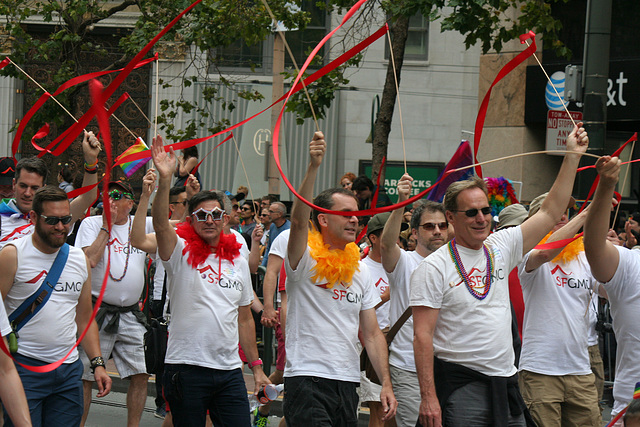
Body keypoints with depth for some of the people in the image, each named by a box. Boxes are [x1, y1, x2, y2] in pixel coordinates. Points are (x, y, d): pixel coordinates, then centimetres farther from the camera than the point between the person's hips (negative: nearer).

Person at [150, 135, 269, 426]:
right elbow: (160, 223, -22)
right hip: (186, 367, -4)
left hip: (229, 370, 4)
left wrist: (256, 366, 14)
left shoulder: (238, 261, 12)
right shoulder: (180, 252, 0)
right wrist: (165, 178, -35)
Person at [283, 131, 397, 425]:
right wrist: (313, 167, -35)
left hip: (348, 383, 6)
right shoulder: (306, 260, -3)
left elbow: (372, 334, 13)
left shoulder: (360, 271, 14)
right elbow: (298, 220, -24)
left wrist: (386, 384, 4)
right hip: (306, 379, -6)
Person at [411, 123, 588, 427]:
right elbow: (422, 336, -10)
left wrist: (572, 156, 10)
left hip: (506, 381, 6)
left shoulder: (500, 248, 10)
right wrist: (428, 397, -17)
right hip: (461, 384, -6)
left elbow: (550, 213, 14)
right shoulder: (434, 267, -7)